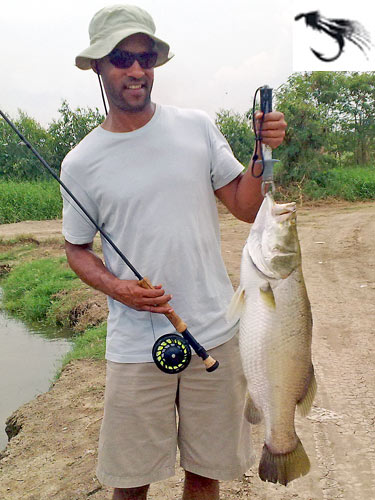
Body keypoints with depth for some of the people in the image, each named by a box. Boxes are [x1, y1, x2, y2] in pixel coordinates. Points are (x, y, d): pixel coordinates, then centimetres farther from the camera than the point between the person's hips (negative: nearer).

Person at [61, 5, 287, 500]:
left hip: (215, 333, 2)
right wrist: (115, 287, -11)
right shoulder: (80, 163, -2)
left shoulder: (197, 127, 1)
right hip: (136, 344, -1)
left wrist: (265, 152, -13)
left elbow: (247, 207, 3)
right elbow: (77, 249, 7)